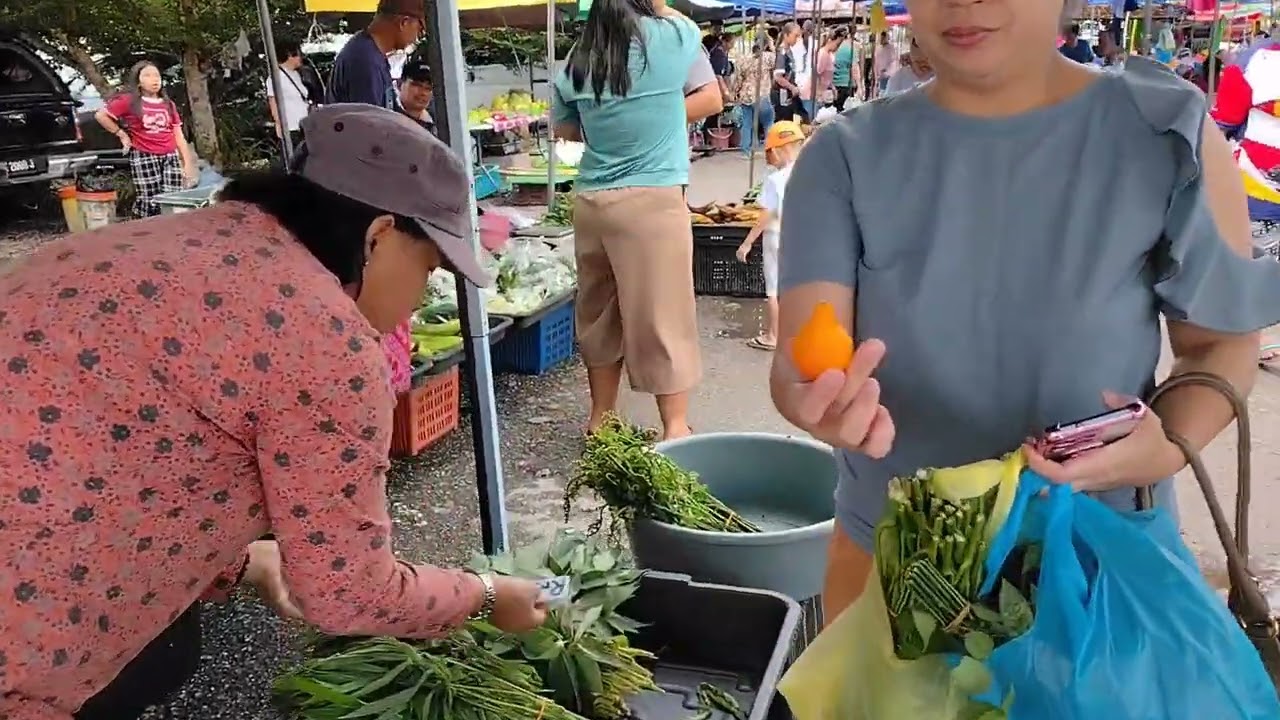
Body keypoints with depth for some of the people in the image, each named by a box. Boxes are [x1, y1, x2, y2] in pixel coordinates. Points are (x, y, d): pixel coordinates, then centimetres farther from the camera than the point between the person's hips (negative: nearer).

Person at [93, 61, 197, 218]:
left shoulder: (168, 104, 13)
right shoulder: (129, 101, 0)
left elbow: (179, 137, 12)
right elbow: (100, 115, 1)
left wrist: (188, 164, 6)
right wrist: (122, 135, 0)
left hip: (171, 158, 4)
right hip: (144, 158, -4)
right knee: (151, 205, -7)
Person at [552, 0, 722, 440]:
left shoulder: (576, 64, 7)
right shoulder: (672, 38, -2)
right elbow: (711, 100, 13)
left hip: (590, 201, 5)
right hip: (653, 201, -4)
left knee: (600, 311, 15)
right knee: (662, 314, 2)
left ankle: (601, 416, 27)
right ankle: (675, 427, 11)